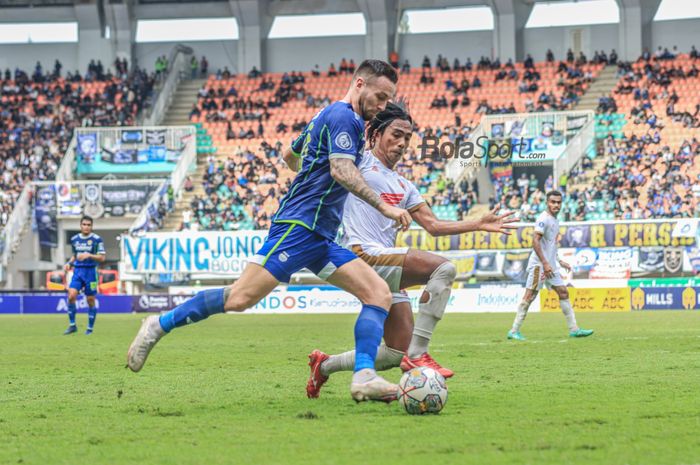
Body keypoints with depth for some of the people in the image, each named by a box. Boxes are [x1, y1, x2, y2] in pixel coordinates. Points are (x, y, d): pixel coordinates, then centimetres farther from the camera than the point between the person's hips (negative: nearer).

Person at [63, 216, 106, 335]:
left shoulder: (97, 239, -5)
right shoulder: (74, 239, 10)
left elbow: (102, 258, -7)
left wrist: (89, 255, -21)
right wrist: (69, 263, 4)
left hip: (90, 272, -3)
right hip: (77, 271, 3)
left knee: (90, 300, 1)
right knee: (71, 296, -14)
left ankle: (90, 328, 13)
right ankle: (72, 325, -4)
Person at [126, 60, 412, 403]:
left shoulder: (328, 115, 23)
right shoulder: (344, 117, -7)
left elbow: (290, 155, 36)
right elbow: (341, 170, -21)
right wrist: (384, 206, -21)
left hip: (319, 236, 10)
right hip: (299, 225, -10)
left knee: (379, 294, -5)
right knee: (241, 298, -16)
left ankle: (364, 378, -18)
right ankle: (160, 325, -1)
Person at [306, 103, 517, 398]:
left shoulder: (404, 187, 26)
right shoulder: (360, 162, 6)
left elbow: (433, 225, 24)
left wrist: (479, 225, 16)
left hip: (385, 265, 9)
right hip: (364, 256, -9)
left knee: (396, 354, 5)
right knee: (443, 268, -26)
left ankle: (325, 365, 24)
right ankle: (418, 355, -28)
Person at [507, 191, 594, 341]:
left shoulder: (554, 220, 16)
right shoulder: (543, 219, -13)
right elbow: (535, 241, -22)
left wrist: (559, 261, 24)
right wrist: (545, 263, -25)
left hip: (550, 265, 9)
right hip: (539, 264, -9)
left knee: (563, 292, 6)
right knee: (530, 296, -8)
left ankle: (574, 329, 8)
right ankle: (514, 331, -5)